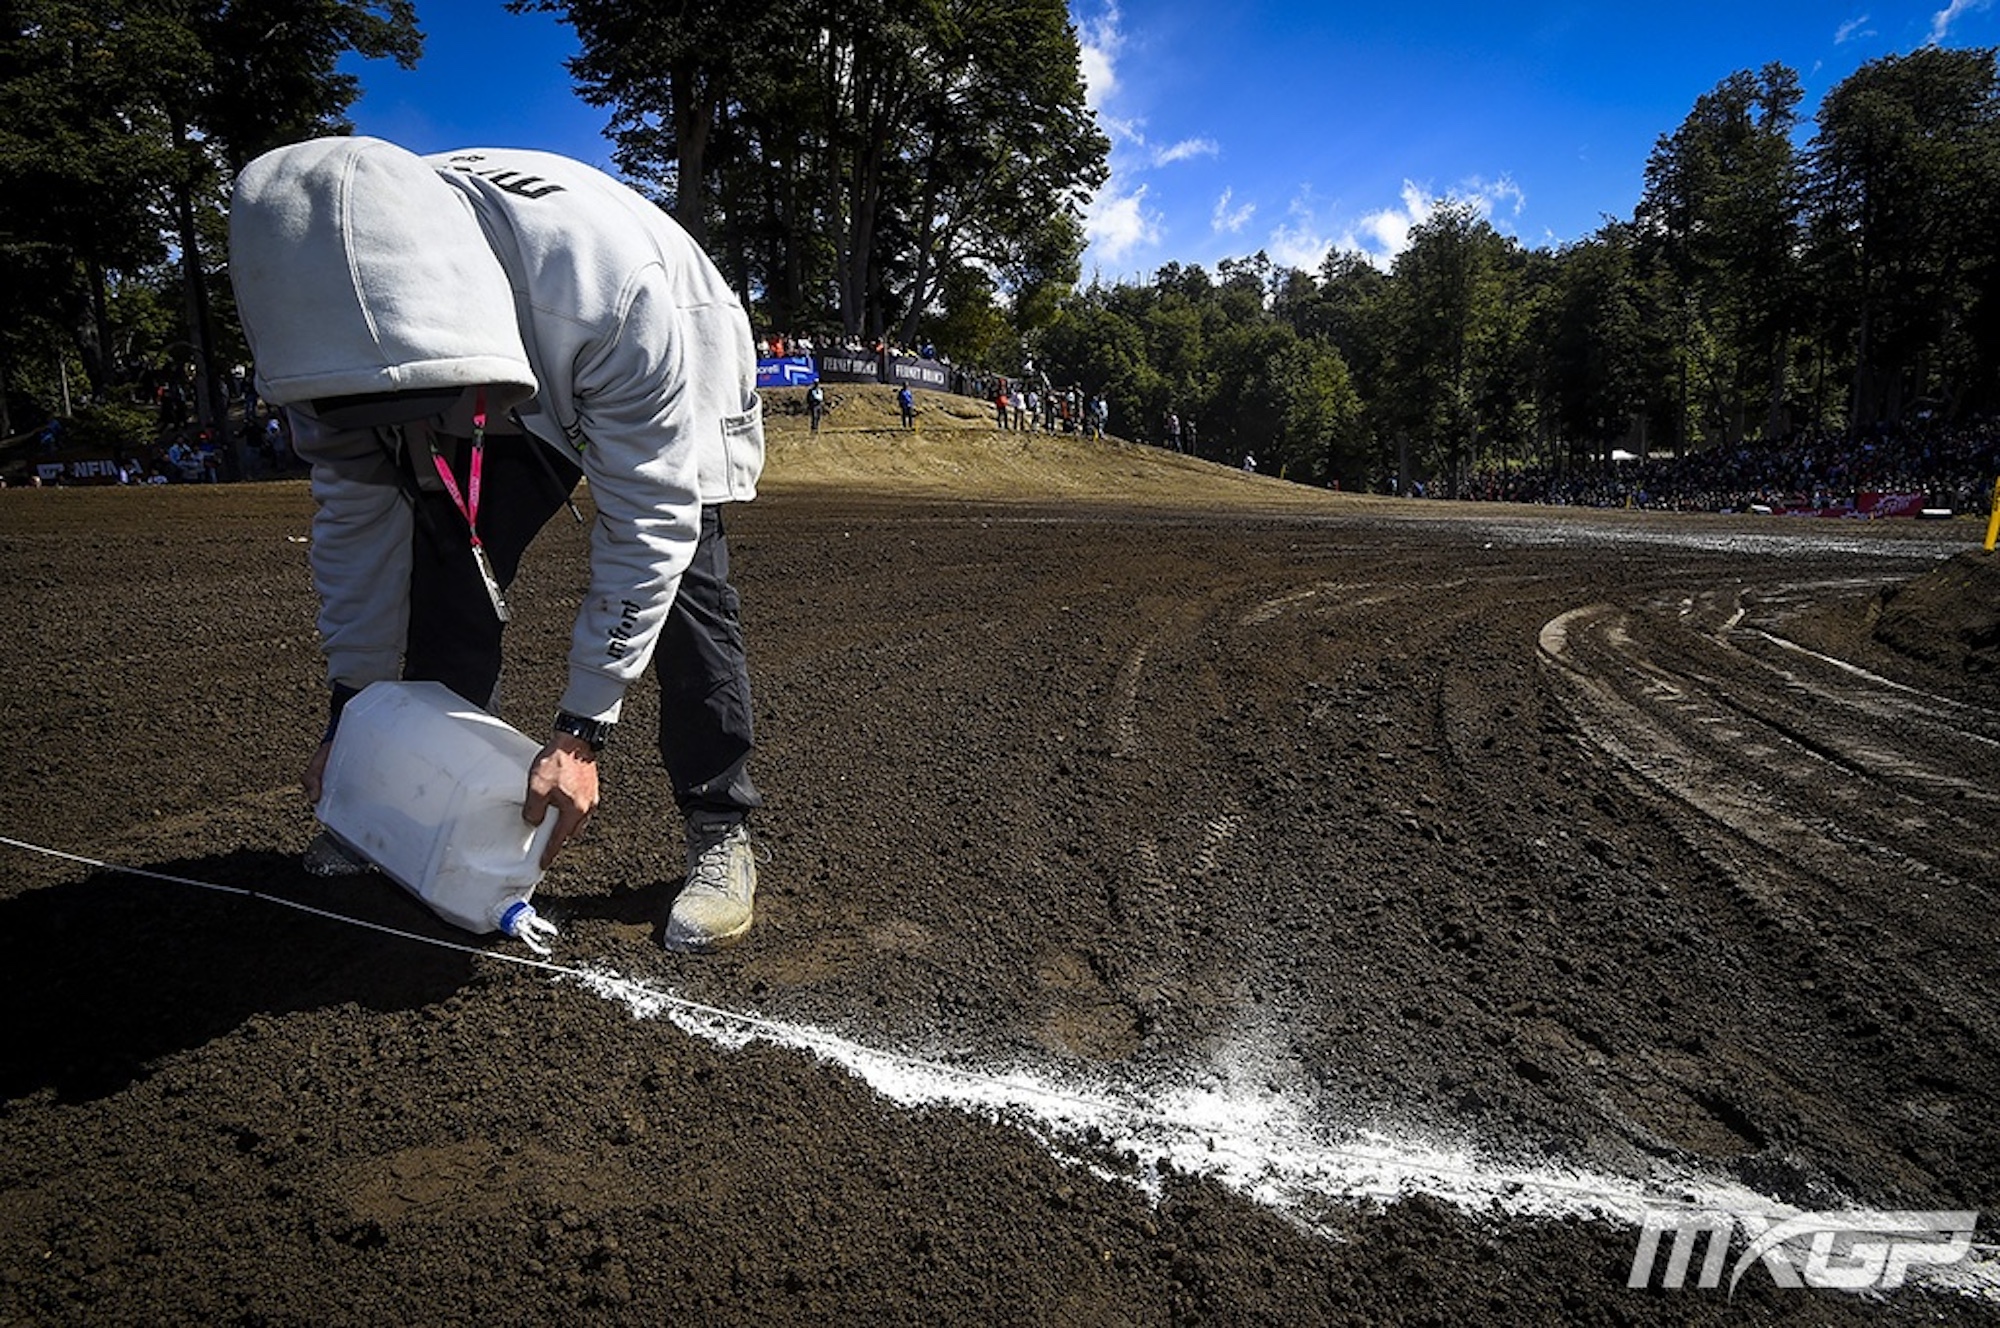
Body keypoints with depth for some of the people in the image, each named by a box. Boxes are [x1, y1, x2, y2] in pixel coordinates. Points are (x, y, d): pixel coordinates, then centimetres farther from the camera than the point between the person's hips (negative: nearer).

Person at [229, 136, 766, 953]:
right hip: (516, 389, 4)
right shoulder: (354, 305, -26)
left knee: (682, 582, -21)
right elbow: (355, 509, -13)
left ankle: (721, 838, -9)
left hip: (666, 370, -4)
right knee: (447, 563, -8)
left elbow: (648, 519, -38)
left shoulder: (607, 284, -44)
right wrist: (350, 707, -12)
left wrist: (581, 731, -37)